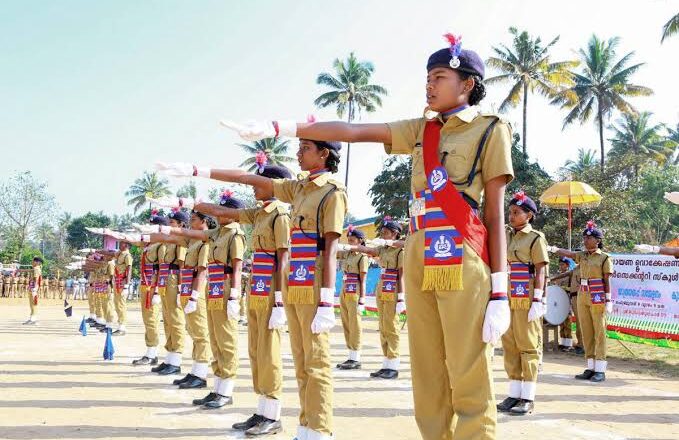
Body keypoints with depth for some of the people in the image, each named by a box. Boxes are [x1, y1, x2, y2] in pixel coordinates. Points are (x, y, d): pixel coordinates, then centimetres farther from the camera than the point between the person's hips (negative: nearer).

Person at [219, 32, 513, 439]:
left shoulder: (490, 130, 4)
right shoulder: (421, 130, 18)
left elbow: (496, 213, -2)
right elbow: (351, 131, 9)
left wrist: (500, 292, -9)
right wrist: (274, 128, 0)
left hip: (463, 262, -5)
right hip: (418, 261, 5)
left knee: (469, 381, -5)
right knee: (428, 380, 8)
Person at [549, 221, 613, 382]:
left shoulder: (604, 258, -3)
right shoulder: (582, 256, 12)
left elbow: (606, 281, -5)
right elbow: (567, 253, -1)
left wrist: (608, 301, -10)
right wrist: (553, 249, -17)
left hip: (597, 297, -6)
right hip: (582, 296, 6)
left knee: (599, 332, -3)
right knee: (586, 332, 7)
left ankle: (600, 370, 0)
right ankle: (591, 368, 14)